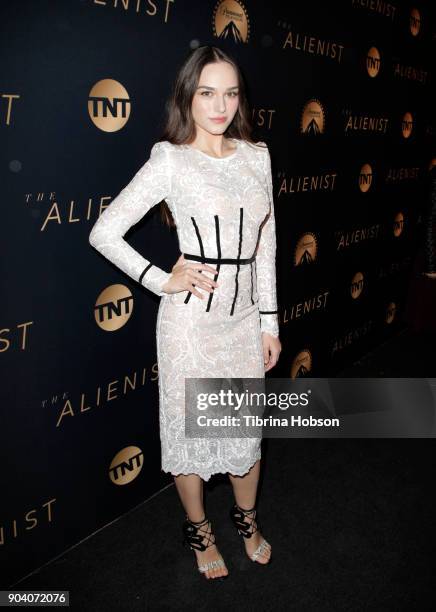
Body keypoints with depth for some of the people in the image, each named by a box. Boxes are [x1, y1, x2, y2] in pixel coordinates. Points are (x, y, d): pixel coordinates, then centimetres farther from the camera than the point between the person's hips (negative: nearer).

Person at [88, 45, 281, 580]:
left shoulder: (257, 155, 4)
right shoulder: (170, 160, -10)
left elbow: (266, 242, 7)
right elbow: (103, 232, -10)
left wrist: (269, 321, 8)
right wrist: (161, 281, -9)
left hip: (246, 316, 5)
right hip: (192, 317, -4)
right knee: (191, 428, 13)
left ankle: (246, 517, 46)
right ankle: (198, 529, 40)